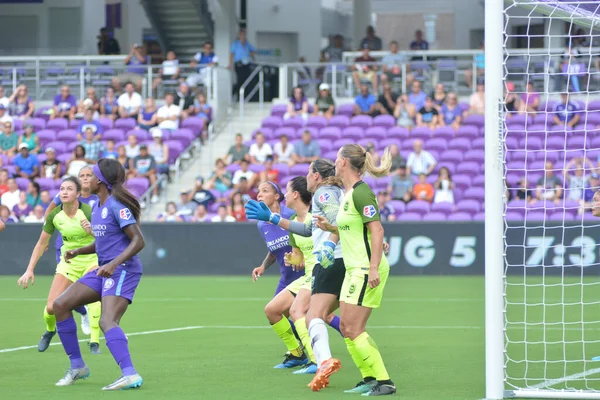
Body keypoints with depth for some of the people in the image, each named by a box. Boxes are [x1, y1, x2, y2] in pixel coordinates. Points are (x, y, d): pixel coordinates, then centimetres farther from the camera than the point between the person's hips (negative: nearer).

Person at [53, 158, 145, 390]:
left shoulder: (116, 205, -13)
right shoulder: (96, 208, 14)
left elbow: (138, 241, -19)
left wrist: (114, 264, -29)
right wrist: (78, 251, 10)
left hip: (122, 270, -10)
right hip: (104, 270, 10)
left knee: (107, 321, -28)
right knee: (60, 305, 4)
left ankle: (130, 375, -37)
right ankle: (77, 366, 10)